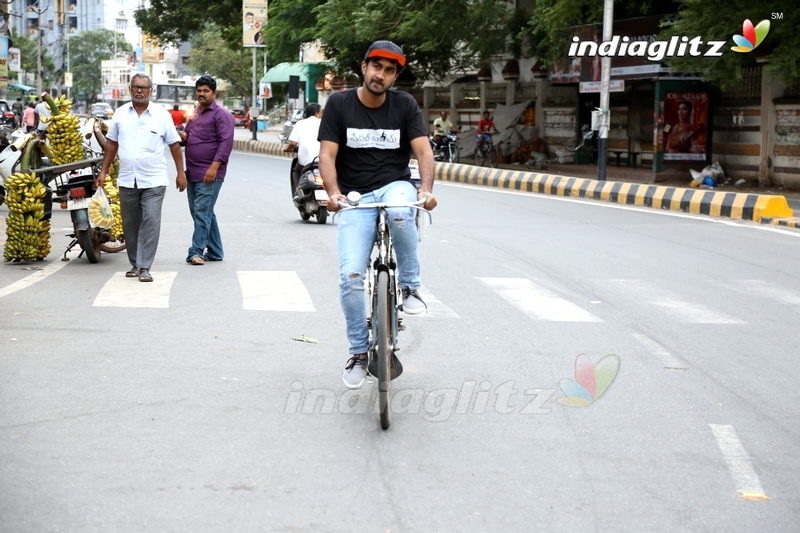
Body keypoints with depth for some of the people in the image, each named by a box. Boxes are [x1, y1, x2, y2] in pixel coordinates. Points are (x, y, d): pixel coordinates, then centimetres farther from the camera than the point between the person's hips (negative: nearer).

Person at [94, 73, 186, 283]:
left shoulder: (161, 115, 0)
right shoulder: (120, 114, 7)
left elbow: (174, 145, 4)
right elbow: (111, 144, 14)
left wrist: (181, 173, 2)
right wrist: (103, 171, 11)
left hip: (154, 181, -3)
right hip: (127, 179, 3)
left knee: (151, 222, -11)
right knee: (130, 224, 9)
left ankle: (144, 267, -9)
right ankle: (135, 264, 22)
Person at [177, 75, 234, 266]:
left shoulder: (221, 114, -7)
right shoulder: (195, 114, 19)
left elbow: (226, 142, -16)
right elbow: (188, 135, 31)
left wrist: (214, 166, -23)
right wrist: (183, 135, 5)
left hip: (209, 174, -9)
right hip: (192, 172, 9)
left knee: (202, 212, -11)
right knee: (198, 212, 11)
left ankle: (196, 251, -10)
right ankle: (215, 251, 18)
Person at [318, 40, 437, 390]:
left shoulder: (405, 104, 1)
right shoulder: (339, 104, -2)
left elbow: (423, 150, -8)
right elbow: (327, 154, -8)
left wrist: (427, 188, -27)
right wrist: (333, 192, -27)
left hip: (395, 185, 0)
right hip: (356, 197, 0)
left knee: (400, 213, -40)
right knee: (350, 277, -15)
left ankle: (410, 287, -16)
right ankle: (359, 353, 5)